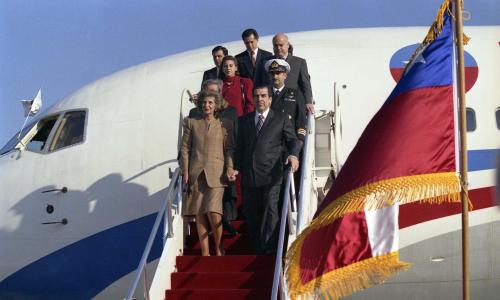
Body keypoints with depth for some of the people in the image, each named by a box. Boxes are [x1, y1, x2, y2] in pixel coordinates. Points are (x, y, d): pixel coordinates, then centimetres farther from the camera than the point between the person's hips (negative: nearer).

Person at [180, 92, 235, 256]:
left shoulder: (224, 125, 10)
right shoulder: (192, 123, 12)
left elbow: (229, 149, 7)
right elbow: (185, 148, 9)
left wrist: (229, 167, -8)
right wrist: (185, 171, 0)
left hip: (216, 174, -2)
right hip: (196, 174, 2)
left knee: (213, 212, -14)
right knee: (199, 214, 1)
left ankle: (218, 247, 6)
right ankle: (205, 252, 8)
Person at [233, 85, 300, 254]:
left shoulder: (281, 120, 10)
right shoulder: (244, 121, 18)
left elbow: (292, 140, 5)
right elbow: (239, 147, 17)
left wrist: (293, 155, -17)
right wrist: (236, 167, 4)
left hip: (271, 173, -3)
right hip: (249, 174, 3)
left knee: (270, 208, -12)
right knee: (250, 212, 5)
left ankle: (268, 247, -9)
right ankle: (256, 247, 16)